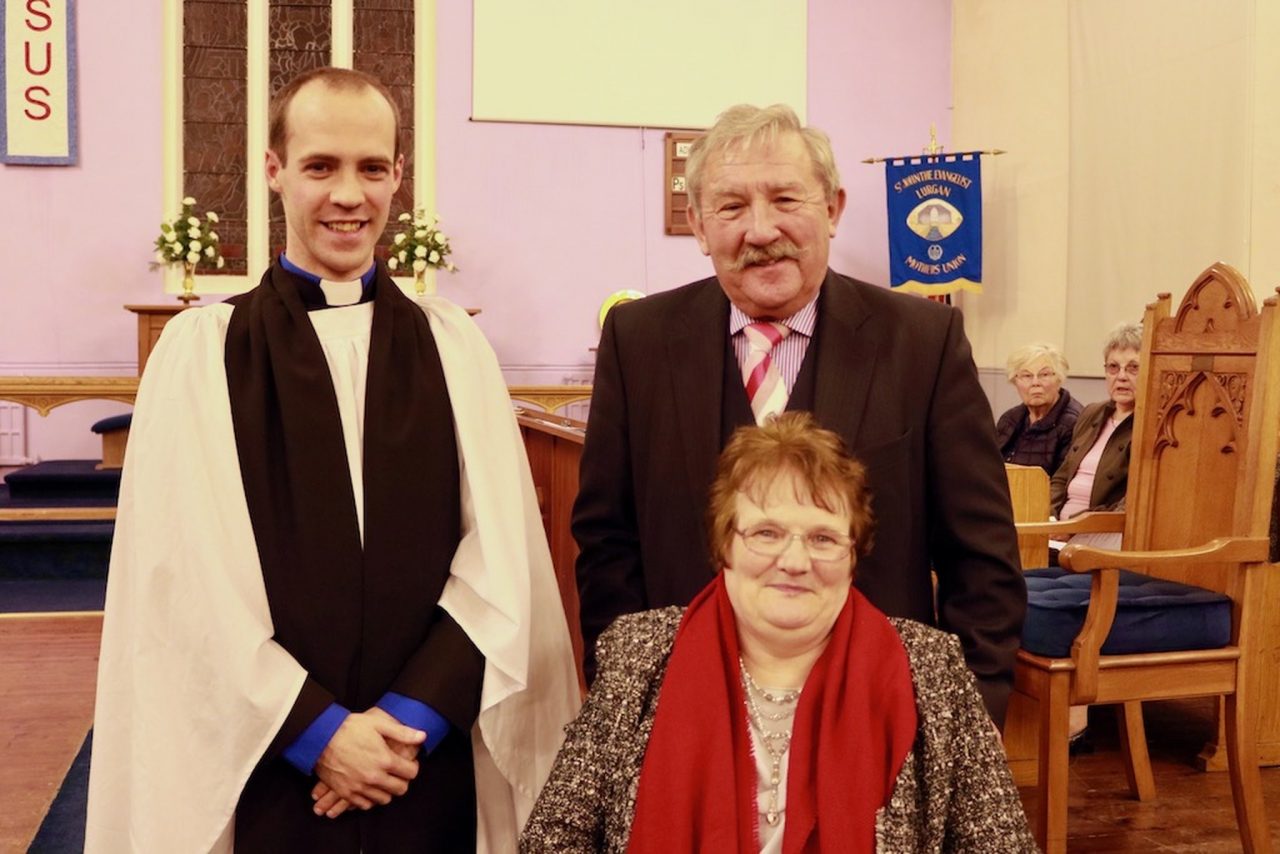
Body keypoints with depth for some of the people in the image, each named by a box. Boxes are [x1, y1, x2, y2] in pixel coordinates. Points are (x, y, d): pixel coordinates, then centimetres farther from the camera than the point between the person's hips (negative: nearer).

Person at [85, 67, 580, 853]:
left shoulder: (454, 345, 2)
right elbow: (189, 572, -7)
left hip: (433, 763, 1)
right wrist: (316, 729, -11)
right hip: (269, 762, -1)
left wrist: (415, 715, -12)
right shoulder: (202, 347, -2)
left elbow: (502, 558, -3)